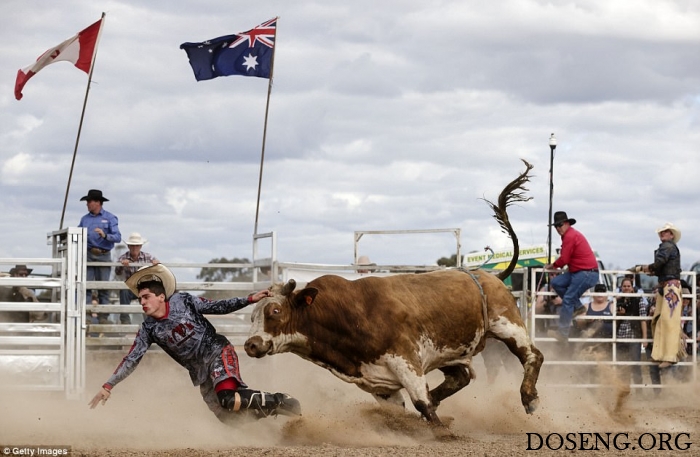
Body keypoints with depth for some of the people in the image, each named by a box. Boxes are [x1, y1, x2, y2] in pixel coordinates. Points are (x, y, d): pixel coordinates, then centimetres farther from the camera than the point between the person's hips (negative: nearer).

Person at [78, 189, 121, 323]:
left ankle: (103, 316, 3)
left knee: (103, 287, -1)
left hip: (104, 255, -2)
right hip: (88, 255, 2)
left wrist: (105, 235, -24)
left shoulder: (110, 218, 4)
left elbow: (117, 237, -7)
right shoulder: (85, 219, 16)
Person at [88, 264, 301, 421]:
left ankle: (280, 402, -14)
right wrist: (108, 386, -7)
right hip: (200, 373, 5)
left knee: (229, 399, -30)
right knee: (227, 416, -4)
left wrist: (249, 299, -9)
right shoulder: (149, 329, 0)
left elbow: (219, 307, 0)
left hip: (217, 353, -4)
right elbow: (132, 359, -1)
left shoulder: (184, 301, -7)